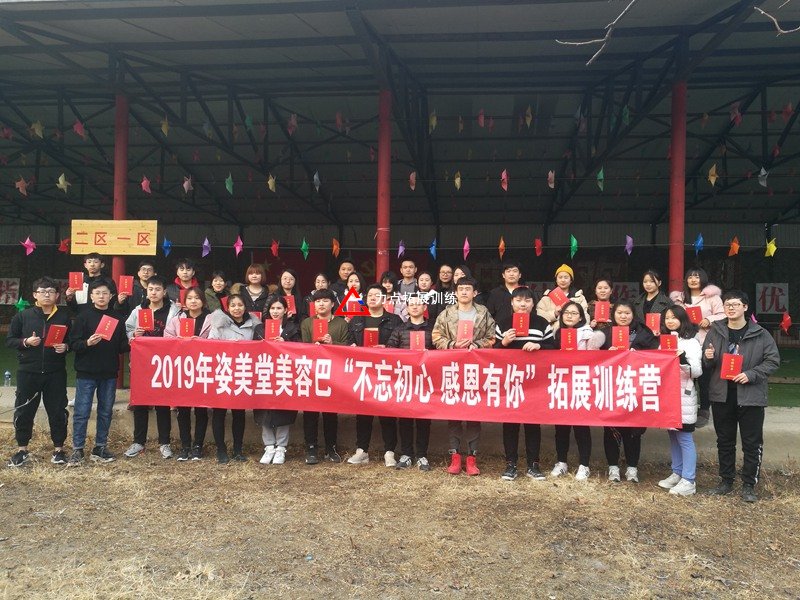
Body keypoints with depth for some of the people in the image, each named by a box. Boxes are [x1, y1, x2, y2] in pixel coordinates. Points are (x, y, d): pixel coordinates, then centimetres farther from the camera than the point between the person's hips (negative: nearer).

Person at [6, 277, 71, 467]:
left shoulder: (64, 317, 3)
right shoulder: (22, 316, 1)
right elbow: (9, 340, 4)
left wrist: (66, 347, -13)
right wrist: (25, 342, -14)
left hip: (56, 373, 0)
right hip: (28, 372, 0)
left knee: (57, 411, 5)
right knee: (24, 410, 7)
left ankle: (58, 449, 18)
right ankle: (22, 450, 21)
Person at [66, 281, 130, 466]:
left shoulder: (118, 318, 8)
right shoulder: (83, 317, -1)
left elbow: (122, 347, 8)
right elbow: (73, 344, -7)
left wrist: (130, 343, -13)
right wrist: (87, 343, -26)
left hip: (109, 373, 3)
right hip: (86, 373, -3)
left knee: (106, 412, 10)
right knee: (81, 412, 0)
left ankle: (100, 448, 20)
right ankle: (77, 450, 9)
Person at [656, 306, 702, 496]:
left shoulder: (691, 343, -6)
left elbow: (697, 372, -12)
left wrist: (683, 360, -30)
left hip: (684, 397, -7)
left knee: (684, 438, -5)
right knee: (673, 436, 13)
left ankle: (688, 481, 0)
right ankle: (676, 473, 23)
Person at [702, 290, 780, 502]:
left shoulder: (760, 334, -4)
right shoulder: (715, 331, 5)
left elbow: (773, 361, -4)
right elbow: (706, 365, 12)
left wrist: (751, 375, -16)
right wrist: (708, 358, -11)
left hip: (751, 396, -3)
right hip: (722, 395, 3)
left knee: (752, 444, 4)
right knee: (724, 441, 13)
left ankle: (749, 485, 17)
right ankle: (726, 481, 25)